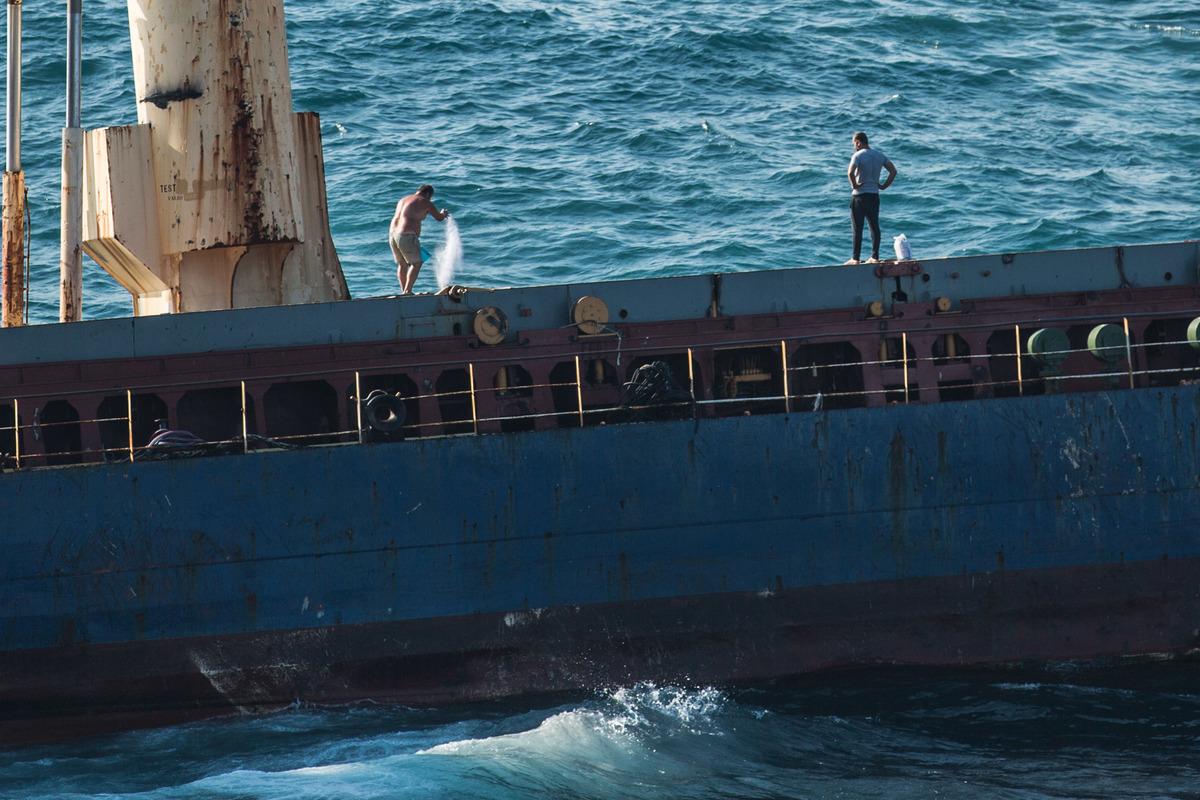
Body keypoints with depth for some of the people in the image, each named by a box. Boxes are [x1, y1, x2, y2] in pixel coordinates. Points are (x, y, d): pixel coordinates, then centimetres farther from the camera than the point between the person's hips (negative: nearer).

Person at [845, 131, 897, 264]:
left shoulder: (858, 156, -12)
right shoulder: (879, 155, 7)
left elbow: (850, 172, -28)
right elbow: (893, 171, 5)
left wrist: (854, 185, -14)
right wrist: (884, 185, 5)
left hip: (859, 195, -6)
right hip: (874, 195, 6)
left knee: (857, 228, -1)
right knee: (874, 227, 10)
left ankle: (856, 258, 1)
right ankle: (875, 257, 11)